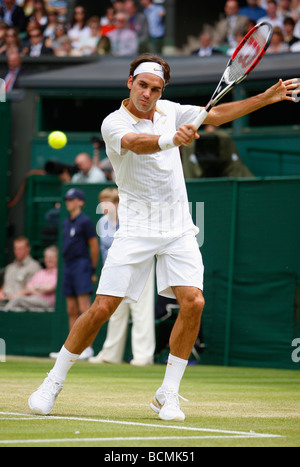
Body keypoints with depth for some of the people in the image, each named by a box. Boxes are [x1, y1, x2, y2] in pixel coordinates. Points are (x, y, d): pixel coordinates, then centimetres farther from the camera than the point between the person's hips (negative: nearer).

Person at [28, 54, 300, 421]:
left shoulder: (169, 111, 6)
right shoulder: (114, 124, -12)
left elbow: (216, 115, 14)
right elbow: (136, 143, -34)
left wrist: (266, 98, 6)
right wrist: (171, 139, -54)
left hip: (178, 230, 4)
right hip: (136, 230, -4)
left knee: (193, 303, -13)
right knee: (102, 308, -9)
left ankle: (167, 395, -1)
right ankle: (53, 382, 9)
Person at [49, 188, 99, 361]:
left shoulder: (85, 222, -7)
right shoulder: (66, 223, 17)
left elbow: (94, 247, -7)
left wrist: (92, 270, -5)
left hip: (81, 265, -9)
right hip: (68, 267, 9)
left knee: (84, 309, -12)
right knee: (72, 311, 8)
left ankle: (87, 348, -14)